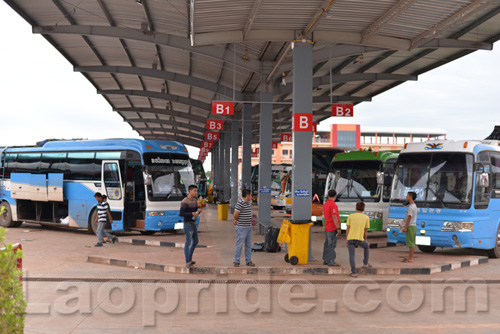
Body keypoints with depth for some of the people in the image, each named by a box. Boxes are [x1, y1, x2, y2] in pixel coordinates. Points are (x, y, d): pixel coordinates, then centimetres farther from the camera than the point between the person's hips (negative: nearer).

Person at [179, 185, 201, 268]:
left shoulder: (195, 200, 10)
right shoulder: (184, 202, -15)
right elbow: (181, 214, -22)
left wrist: (199, 211, -7)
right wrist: (192, 214, -24)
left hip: (193, 224, 9)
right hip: (188, 224, -9)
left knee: (195, 241, 16)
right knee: (188, 242, -13)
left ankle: (190, 259, 29)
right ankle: (187, 263, -15)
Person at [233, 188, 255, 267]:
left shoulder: (248, 202, 12)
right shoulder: (240, 203, -17)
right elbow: (236, 215, -18)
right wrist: (237, 220, 0)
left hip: (249, 227, 8)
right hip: (241, 227, -8)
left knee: (248, 244, 12)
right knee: (239, 244, -2)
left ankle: (248, 261, 19)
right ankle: (236, 261, 6)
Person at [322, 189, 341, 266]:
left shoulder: (325, 204, 13)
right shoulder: (332, 204, -16)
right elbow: (334, 217, -20)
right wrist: (338, 228, -18)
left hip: (327, 228, 9)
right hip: (332, 229, -9)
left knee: (327, 244, 13)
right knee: (331, 245, -7)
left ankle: (325, 260, 19)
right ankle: (331, 261, -6)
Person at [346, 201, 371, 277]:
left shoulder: (350, 216, 6)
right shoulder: (366, 218, 6)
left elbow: (348, 229, 6)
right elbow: (365, 231, 10)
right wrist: (366, 240, 24)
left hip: (350, 238, 0)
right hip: (360, 239, 0)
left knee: (351, 255, 2)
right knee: (366, 246, 28)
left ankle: (354, 272, -10)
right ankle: (365, 263, 31)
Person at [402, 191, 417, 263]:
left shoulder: (411, 207, -16)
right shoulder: (414, 206, 16)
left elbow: (409, 218, -19)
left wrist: (405, 228, -17)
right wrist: (405, 227, 21)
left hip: (411, 227, -10)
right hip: (412, 226, 10)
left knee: (411, 243, -7)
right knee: (411, 243, 12)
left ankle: (410, 259, -5)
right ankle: (410, 258, 17)